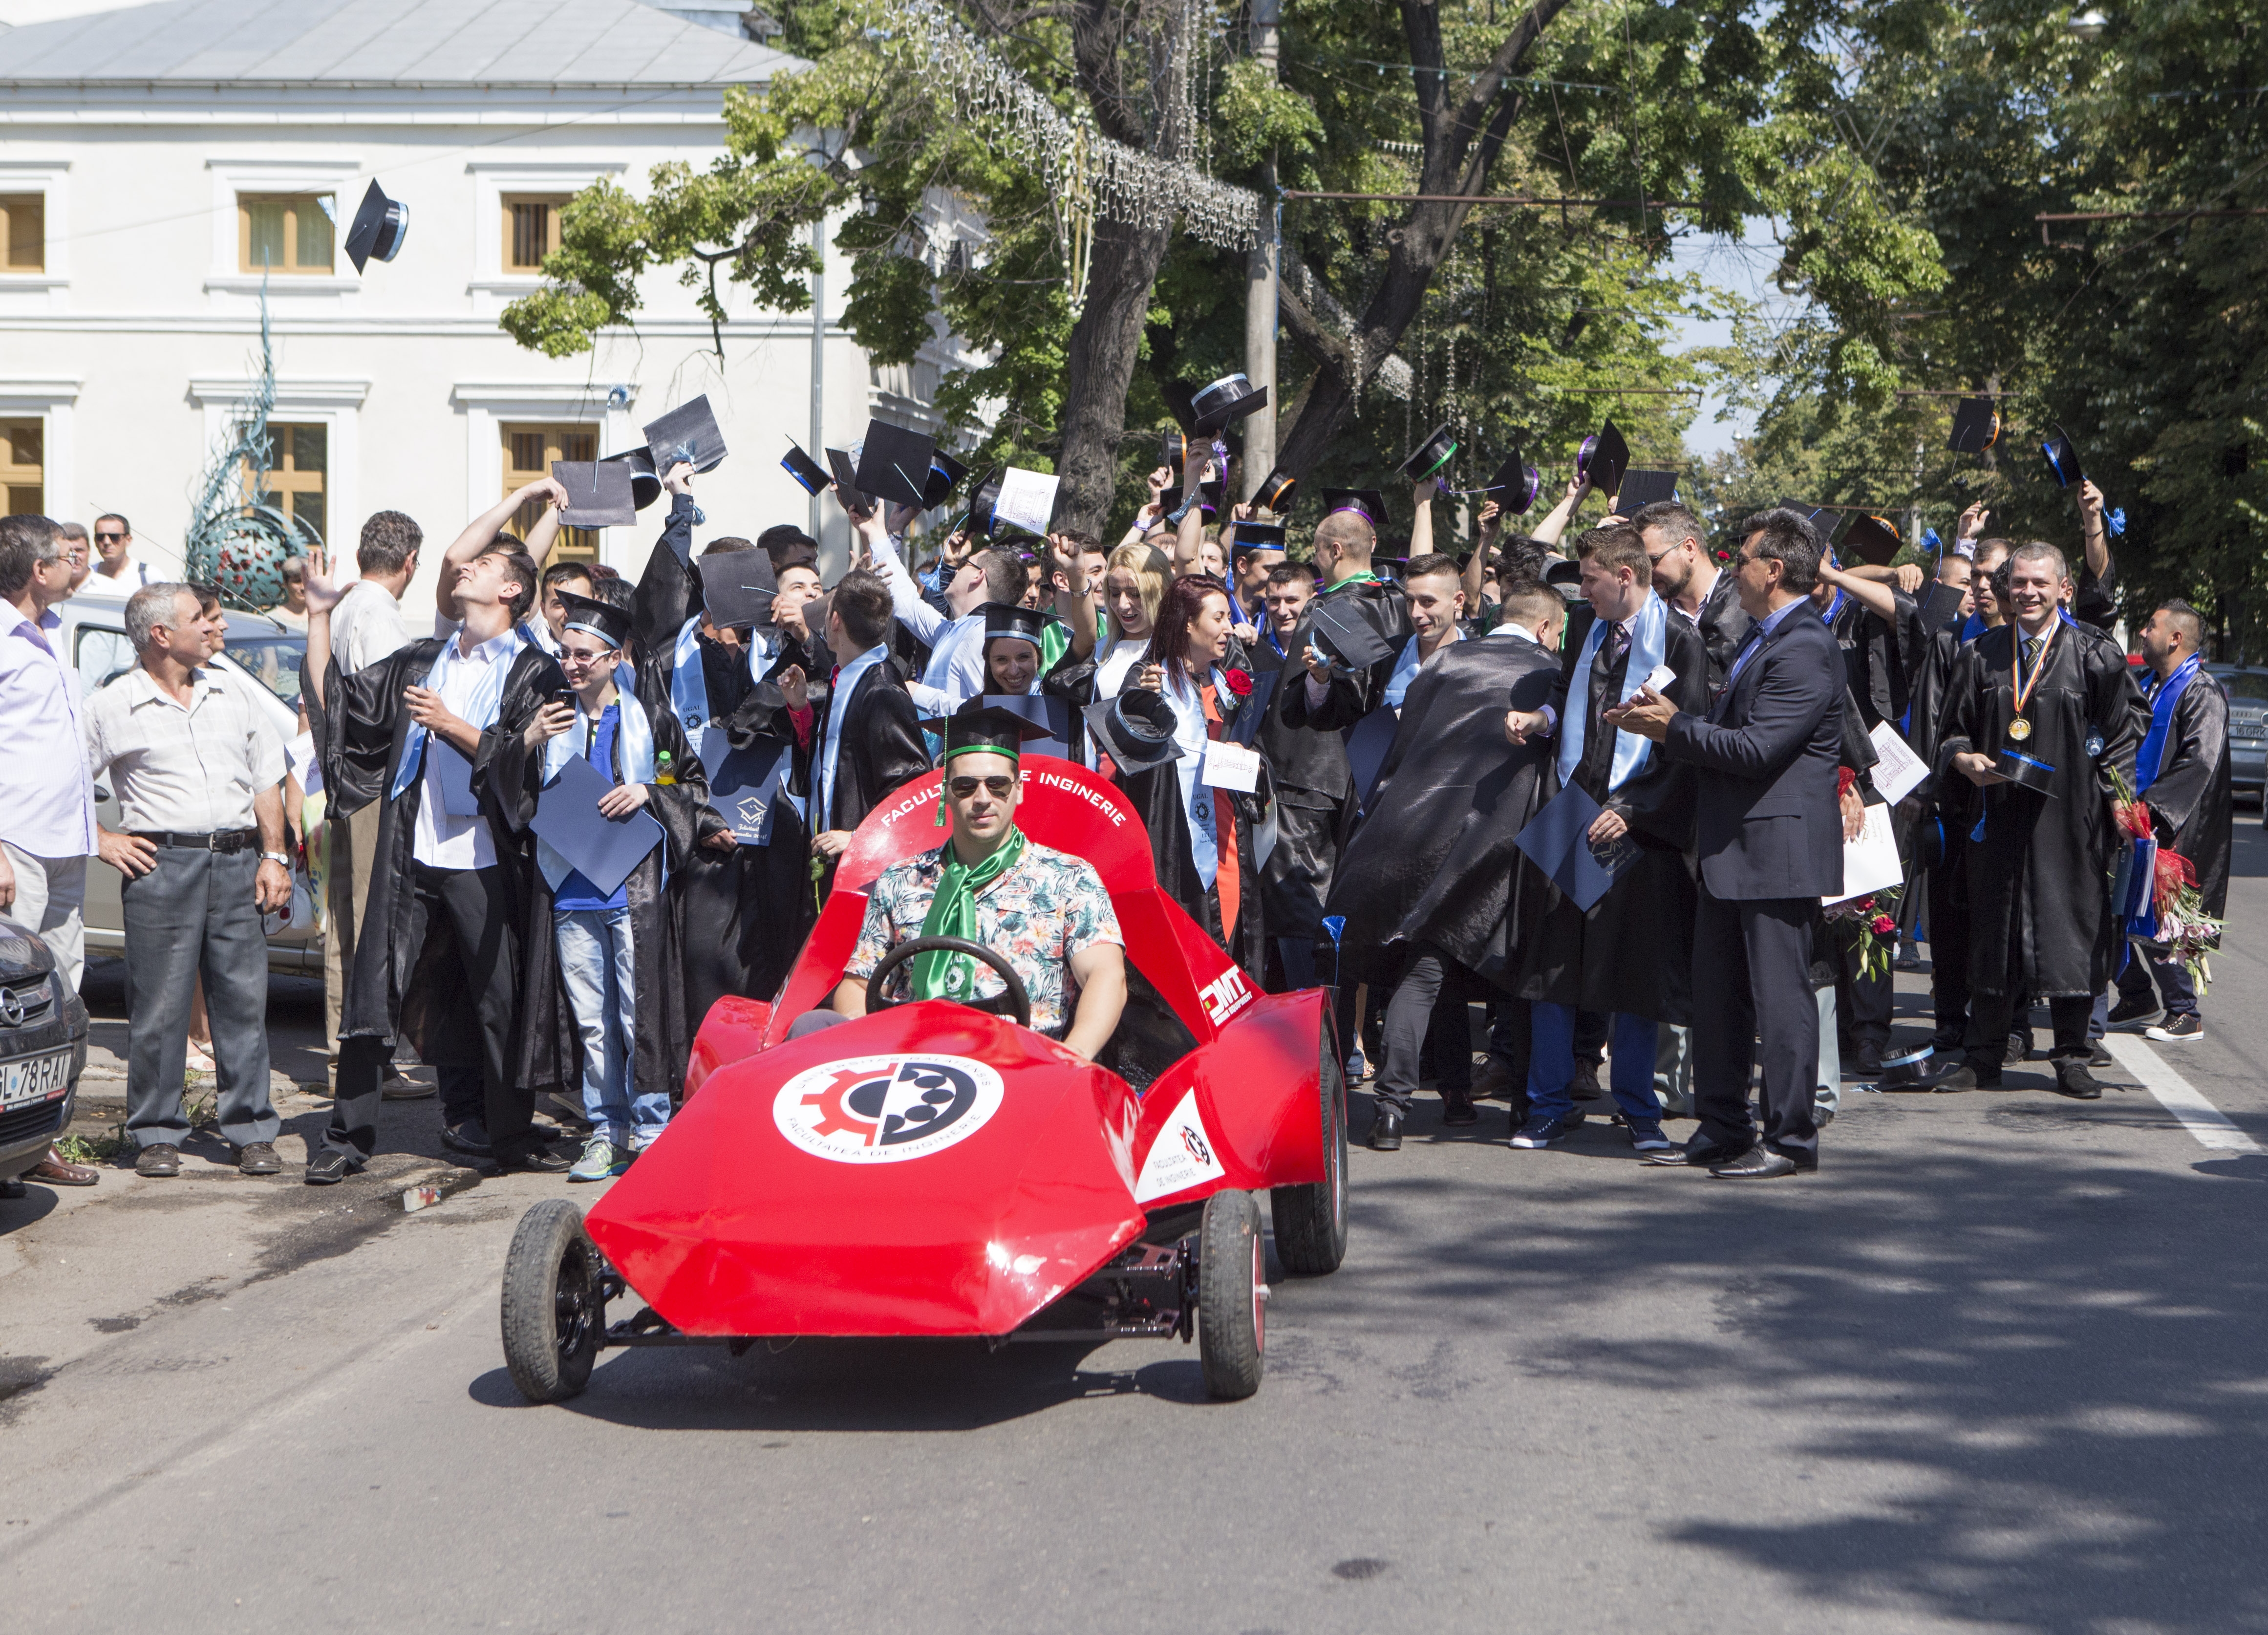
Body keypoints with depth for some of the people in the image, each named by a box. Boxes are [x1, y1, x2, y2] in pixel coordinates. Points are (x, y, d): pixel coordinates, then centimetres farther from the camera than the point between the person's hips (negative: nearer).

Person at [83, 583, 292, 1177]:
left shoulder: (231, 692, 15)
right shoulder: (112, 707, 2)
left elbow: (267, 779, 16)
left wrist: (274, 855, 8)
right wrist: (103, 842, -1)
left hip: (238, 862, 3)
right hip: (162, 864, -3)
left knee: (245, 1000, 2)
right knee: (159, 1007, -1)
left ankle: (252, 1132, 9)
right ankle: (156, 1135, 8)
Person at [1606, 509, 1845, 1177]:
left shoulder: (1804, 650, -15)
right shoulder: (1761, 641, 18)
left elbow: (1755, 750, -21)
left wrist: (1675, 726, -12)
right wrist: (1666, 722, 3)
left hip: (1775, 850, -10)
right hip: (1731, 850, 10)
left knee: (1780, 997, -3)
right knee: (1716, 994, 14)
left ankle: (1790, 1139, 5)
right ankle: (1721, 1130, 23)